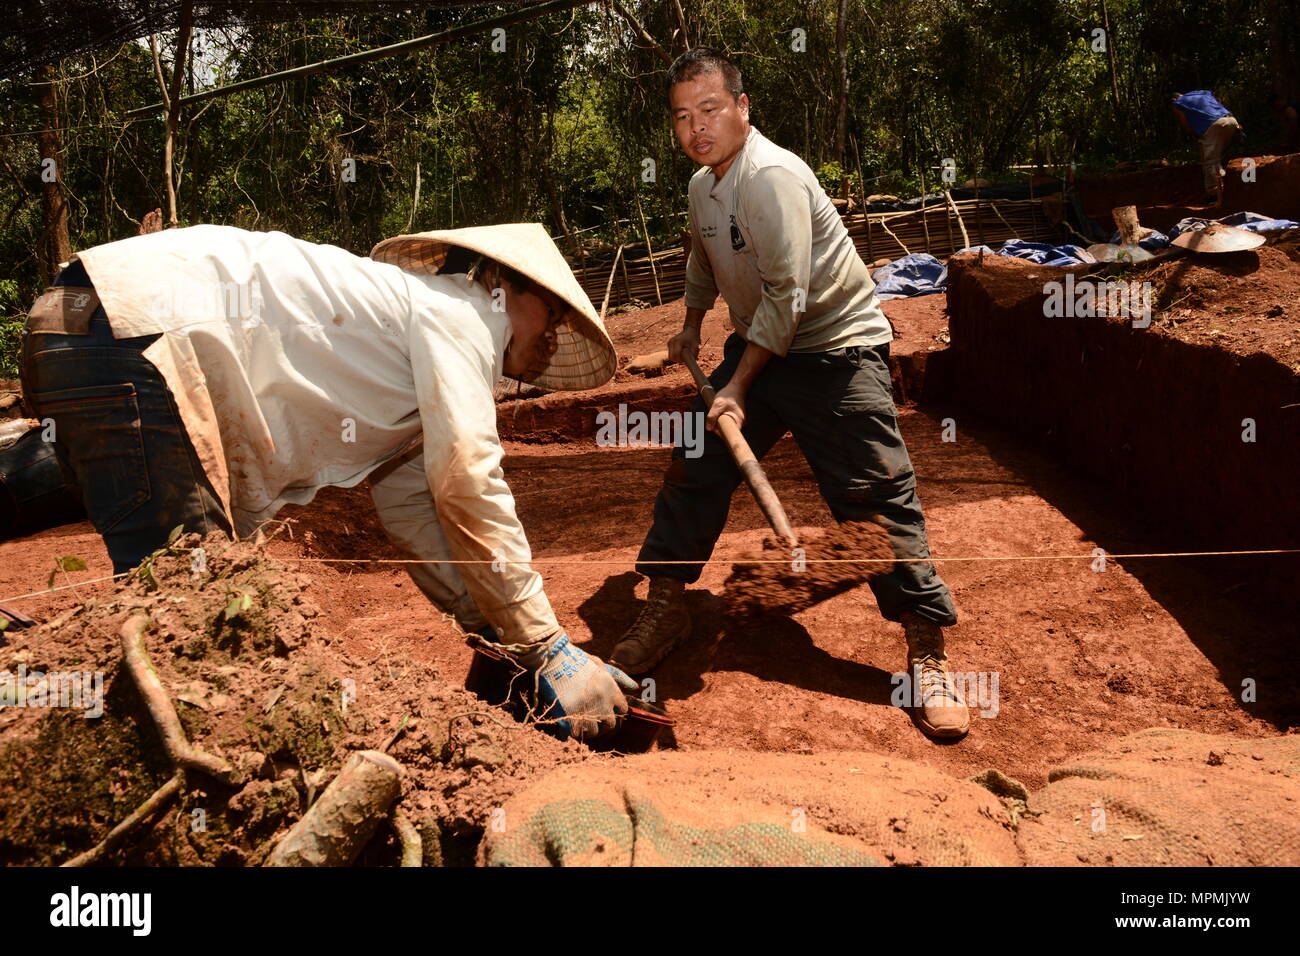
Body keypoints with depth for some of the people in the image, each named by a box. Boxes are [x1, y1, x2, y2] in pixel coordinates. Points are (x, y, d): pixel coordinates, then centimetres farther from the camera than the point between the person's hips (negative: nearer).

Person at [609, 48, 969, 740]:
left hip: (837, 350, -8)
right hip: (759, 347, 8)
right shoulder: (702, 185, 6)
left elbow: (786, 297, -24)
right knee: (693, 470, 4)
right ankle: (665, 610, 19)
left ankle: (927, 655, -4)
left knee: (877, 499, -12)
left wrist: (739, 387, -20)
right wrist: (691, 325, 38)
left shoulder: (772, 176, -22)